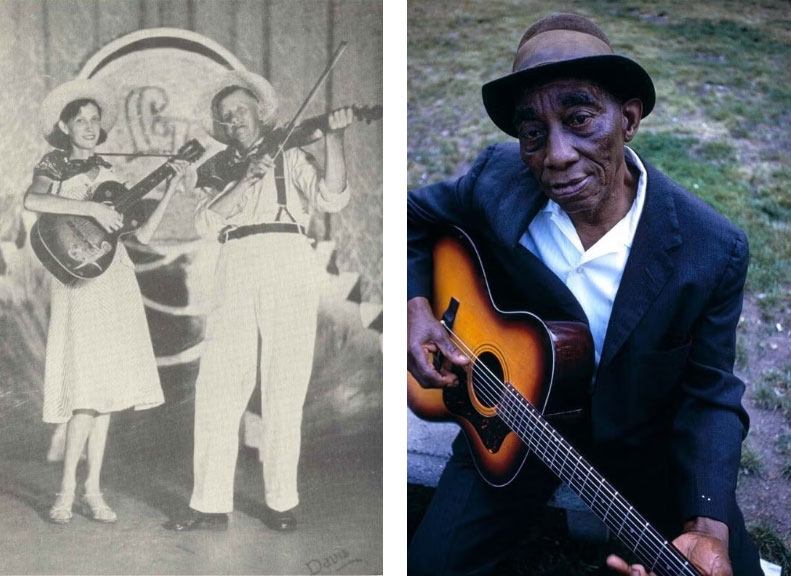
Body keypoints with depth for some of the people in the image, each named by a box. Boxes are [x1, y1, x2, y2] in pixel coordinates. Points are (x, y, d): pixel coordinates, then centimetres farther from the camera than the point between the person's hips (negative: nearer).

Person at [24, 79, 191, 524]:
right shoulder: (54, 165, 3)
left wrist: (171, 190, 4)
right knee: (88, 386, -13)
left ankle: (93, 490, 12)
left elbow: (143, 234, 11)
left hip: (116, 279, 5)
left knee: (108, 387, 5)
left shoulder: (107, 172, 16)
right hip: (79, 278, -5)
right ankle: (67, 491, -1)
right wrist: (91, 208, -25)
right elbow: (33, 200, -21)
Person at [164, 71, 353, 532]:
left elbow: (332, 198, 1)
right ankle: (211, 504, 3)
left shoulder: (291, 156, 18)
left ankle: (281, 503, 7)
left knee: (284, 393, -3)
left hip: (289, 268, -2)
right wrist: (245, 181, -6)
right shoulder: (219, 169, 23)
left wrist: (334, 137, -6)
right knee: (217, 389, -4)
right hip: (236, 272, 2)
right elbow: (207, 222, 5)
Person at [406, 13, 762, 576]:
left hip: (646, 440, 0)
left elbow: (710, 394, -14)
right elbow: (415, 216, 3)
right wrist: (416, 303, -15)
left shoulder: (715, 251, -22)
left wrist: (709, 526, -29)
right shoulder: (497, 180, -18)